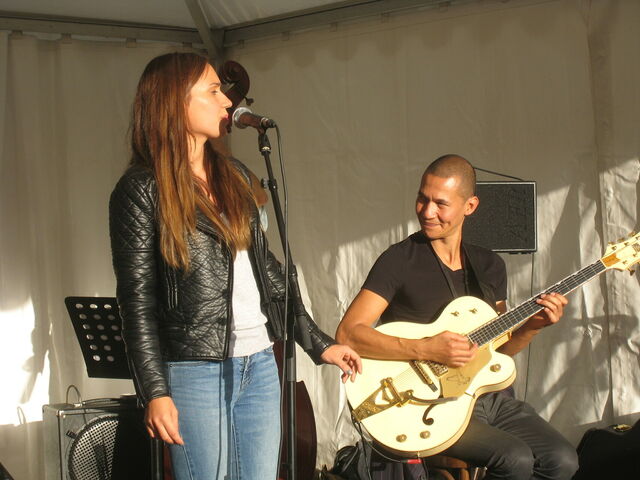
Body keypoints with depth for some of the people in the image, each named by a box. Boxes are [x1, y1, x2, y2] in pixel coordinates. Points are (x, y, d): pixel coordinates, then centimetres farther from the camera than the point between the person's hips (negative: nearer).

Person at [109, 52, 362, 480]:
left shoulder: (235, 176, 12)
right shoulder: (142, 191, -7)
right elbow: (137, 301, -10)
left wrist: (319, 343, 17)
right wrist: (155, 392, -16)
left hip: (260, 364, 6)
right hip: (195, 369, -6)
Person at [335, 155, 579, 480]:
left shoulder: (490, 267, 11)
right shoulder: (399, 261, -8)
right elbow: (347, 334, -17)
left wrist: (532, 326, -2)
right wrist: (426, 350, -24)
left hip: (490, 396, 6)